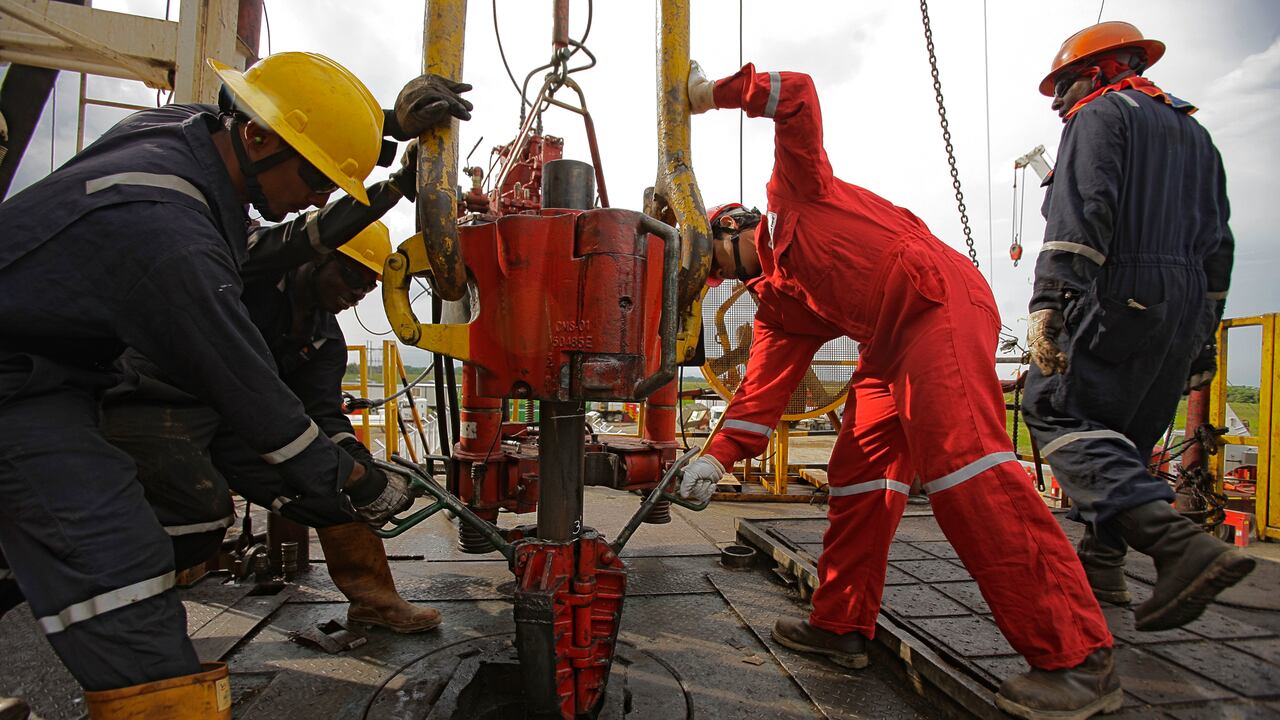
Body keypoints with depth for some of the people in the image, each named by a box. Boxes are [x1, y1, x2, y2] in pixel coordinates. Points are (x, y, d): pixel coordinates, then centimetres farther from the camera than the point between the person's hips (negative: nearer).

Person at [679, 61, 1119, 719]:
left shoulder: (794, 191, 10)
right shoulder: (775, 305, 21)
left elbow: (797, 97, 0)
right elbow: (763, 387, 10)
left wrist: (718, 91, 5)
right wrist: (716, 456, 1)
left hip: (938, 301, -9)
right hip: (888, 346, 9)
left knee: (961, 459, -21)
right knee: (860, 472, 6)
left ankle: (1078, 657, -17)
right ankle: (842, 624, 17)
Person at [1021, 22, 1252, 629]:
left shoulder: (1100, 115, 2)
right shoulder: (1194, 132, 28)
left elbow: (1081, 216, -16)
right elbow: (1216, 241, 24)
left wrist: (1047, 306, -24)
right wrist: (1202, 337, 25)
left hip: (1119, 299, -9)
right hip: (1188, 305, 9)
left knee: (1055, 411, -12)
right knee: (1128, 436, 14)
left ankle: (1179, 544, -25)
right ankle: (1100, 563, 18)